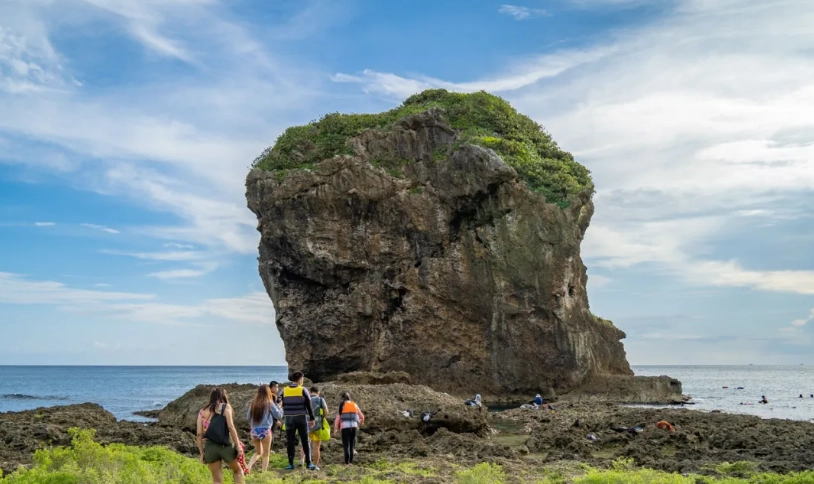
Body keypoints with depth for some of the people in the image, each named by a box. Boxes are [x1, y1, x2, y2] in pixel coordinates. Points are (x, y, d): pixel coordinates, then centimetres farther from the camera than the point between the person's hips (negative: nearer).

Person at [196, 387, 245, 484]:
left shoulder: (202, 412, 13)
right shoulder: (225, 407, 3)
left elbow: (199, 434, 7)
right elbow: (231, 427, -8)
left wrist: (202, 453, 11)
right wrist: (238, 446, -7)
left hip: (210, 447, 3)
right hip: (225, 446, -3)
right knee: (238, 470, 21)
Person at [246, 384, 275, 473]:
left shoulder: (253, 403, 5)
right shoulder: (269, 403, -5)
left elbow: (248, 417, 11)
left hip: (254, 431, 4)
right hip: (265, 431, -4)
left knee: (258, 452, 23)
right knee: (266, 454, 11)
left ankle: (248, 467, 4)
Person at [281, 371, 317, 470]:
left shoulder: (284, 391, 2)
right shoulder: (303, 390, -6)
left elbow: (282, 406, 6)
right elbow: (309, 406, -4)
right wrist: (312, 419, 2)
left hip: (289, 419, 2)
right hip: (301, 418, -2)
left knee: (290, 442, 7)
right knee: (305, 441, 4)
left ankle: (291, 464, 7)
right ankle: (309, 463, 1)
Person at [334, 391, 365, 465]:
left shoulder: (342, 405, 0)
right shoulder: (355, 405, 11)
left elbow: (338, 417, -4)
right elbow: (362, 416, 18)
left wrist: (335, 428, 5)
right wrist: (362, 422, 40)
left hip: (345, 427, -3)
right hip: (354, 427, 3)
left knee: (346, 444, 0)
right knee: (352, 444, 14)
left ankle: (347, 462, -7)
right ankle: (351, 461, 13)